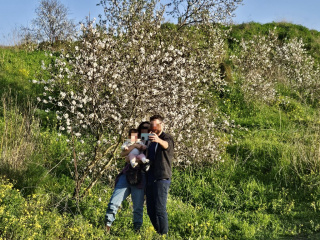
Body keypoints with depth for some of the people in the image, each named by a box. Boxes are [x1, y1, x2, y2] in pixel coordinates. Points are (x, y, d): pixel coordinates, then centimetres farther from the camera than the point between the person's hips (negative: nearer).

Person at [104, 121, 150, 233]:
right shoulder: (135, 142, 21)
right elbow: (123, 154, 4)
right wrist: (134, 145, -9)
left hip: (140, 178, -2)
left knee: (138, 207, 1)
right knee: (114, 202, -8)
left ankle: (137, 230, 9)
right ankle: (107, 226, -4)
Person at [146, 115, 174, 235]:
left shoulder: (167, 138, -3)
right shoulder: (150, 140, 20)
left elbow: (166, 145, -29)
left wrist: (158, 140, -51)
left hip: (162, 178, -7)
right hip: (150, 178, 8)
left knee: (160, 209, -13)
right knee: (150, 210, 8)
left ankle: (164, 234, -7)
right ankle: (158, 233, 18)